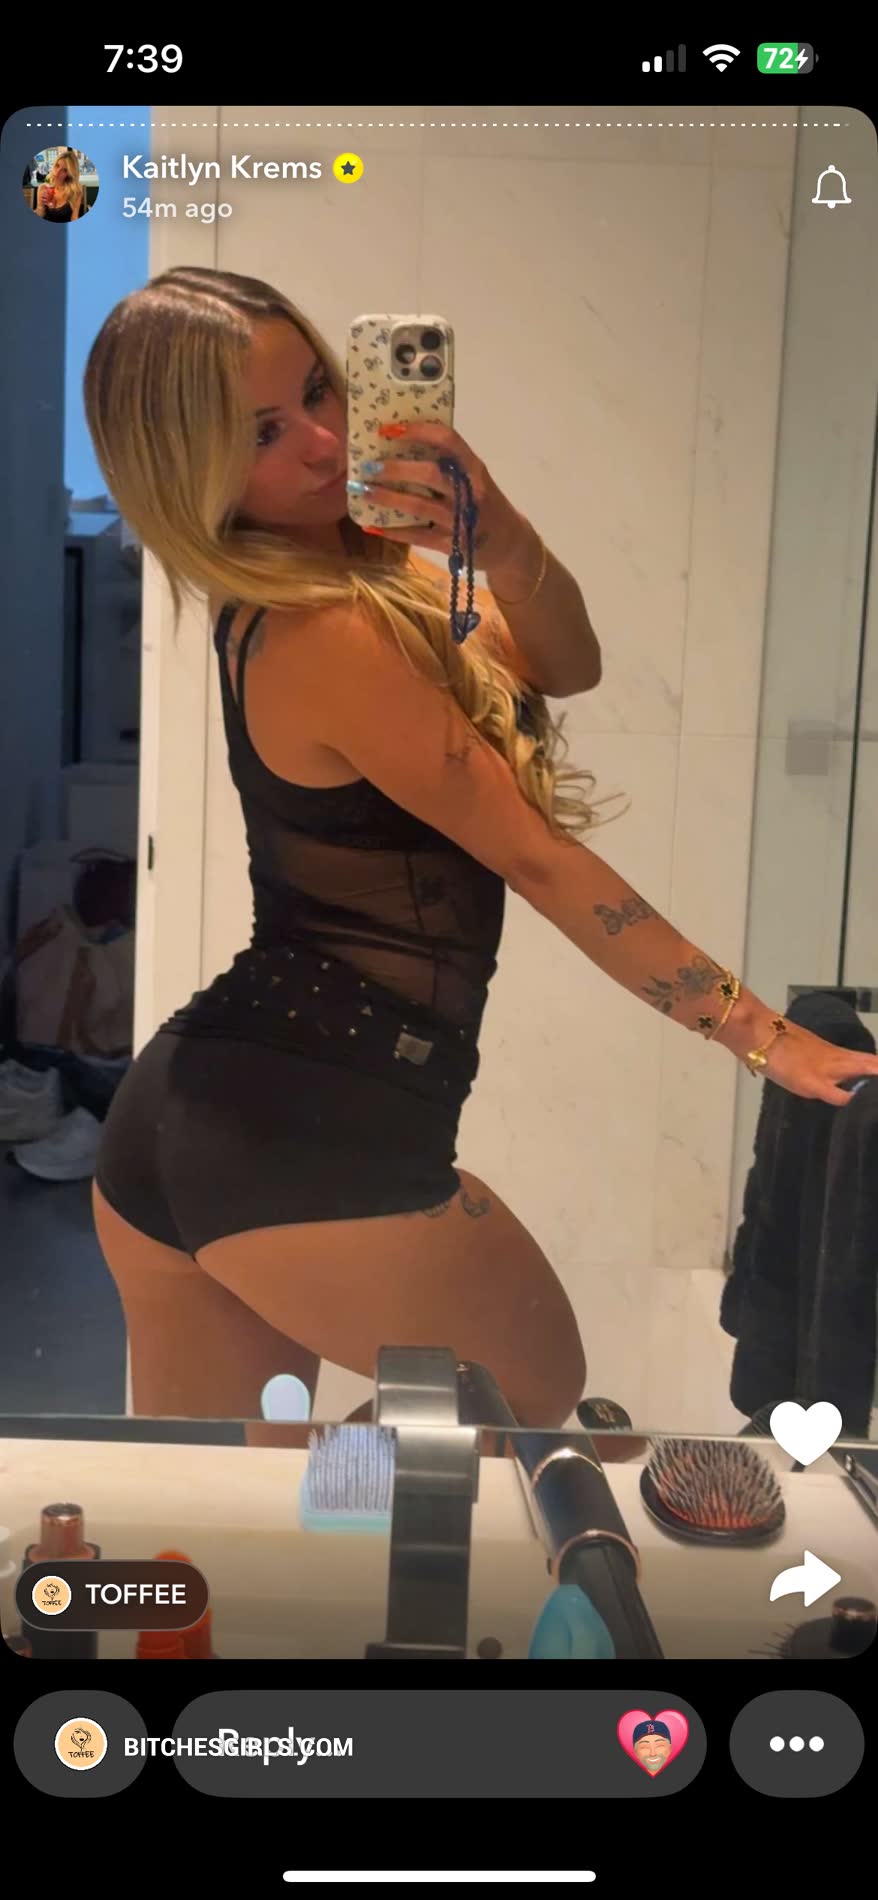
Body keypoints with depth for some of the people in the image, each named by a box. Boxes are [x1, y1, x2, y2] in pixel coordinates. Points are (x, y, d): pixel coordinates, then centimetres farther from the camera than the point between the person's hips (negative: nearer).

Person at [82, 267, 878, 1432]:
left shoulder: (352, 563, 11)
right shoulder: (330, 633, -17)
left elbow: (567, 666, 2)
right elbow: (539, 860, -15)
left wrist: (498, 533, -19)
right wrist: (765, 1036, -9)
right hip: (313, 1134, -9)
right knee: (539, 1399, 18)